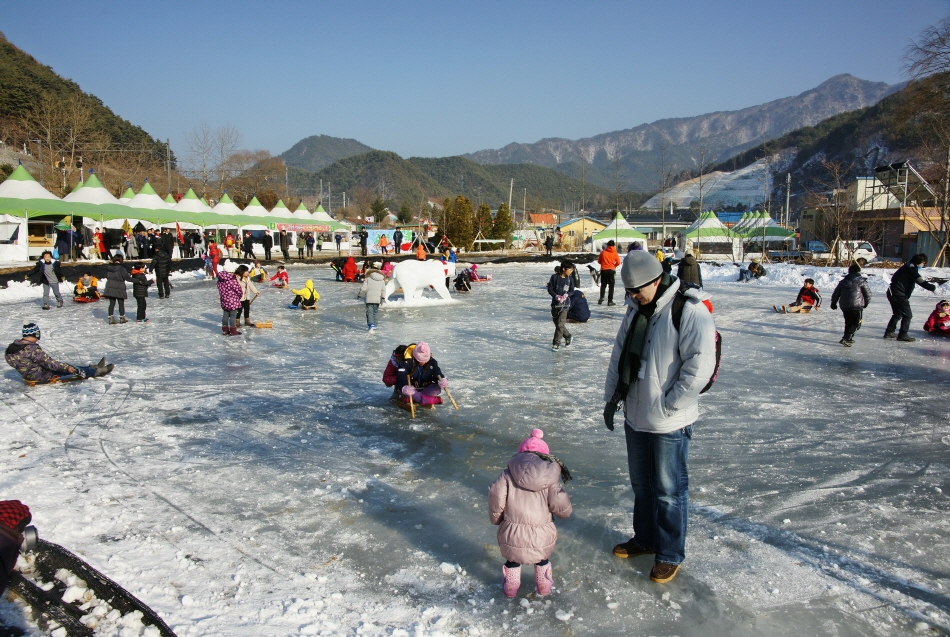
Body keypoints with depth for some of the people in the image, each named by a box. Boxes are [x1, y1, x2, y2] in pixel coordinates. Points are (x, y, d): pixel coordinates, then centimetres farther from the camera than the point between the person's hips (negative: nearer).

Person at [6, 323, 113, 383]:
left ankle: (93, 368, 26)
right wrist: (66, 367, -14)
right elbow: (48, 362, -23)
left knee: (67, 366, 17)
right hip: (41, 376, -9)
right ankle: (96, 371, 19)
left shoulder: (11, 347, -1)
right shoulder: (32, 349, -29)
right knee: (73, 370, 4)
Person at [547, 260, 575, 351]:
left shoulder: (570, 279, -2)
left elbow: (572, 291, 2)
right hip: (555, 303, 2)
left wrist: (567, 294, -19)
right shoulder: (554, 277, -6)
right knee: (557, 324, 12)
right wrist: (556, 296, -20)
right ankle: (568, 337, 34)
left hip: (565, 304, -1)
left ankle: (556, 343, 0)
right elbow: (550, 289, -6)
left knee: (560, 324, -9)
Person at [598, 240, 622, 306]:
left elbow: (599, 261, 6)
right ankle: (610, 301, 0)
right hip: (611, 270, -1)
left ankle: (601, 298, 3)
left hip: (604, 270, 1)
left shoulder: (603, 252, 0)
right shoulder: (615, 253, -3)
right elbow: (618, 262, -6)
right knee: (611, 286, 3)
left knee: (603, 285, 15)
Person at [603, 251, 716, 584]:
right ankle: (645, 538, 39)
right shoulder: (637, 309, 8)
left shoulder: (690, 311, -18)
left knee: (668, 490, 6)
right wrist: (612, 395, 9)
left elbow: (700, 367, -22)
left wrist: (668, 406, -18)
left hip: (669, 423, -7)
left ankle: (670, 555, 23)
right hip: (636, 417, 7)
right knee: (641, 483, 20)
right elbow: (620, 353, 15)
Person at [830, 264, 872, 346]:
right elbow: (868, 293, 2)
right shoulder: (861, 281, -1)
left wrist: (833, 303, 31)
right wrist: (866, 303, 18)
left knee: (848, 323, 20)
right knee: (856, 324, -3)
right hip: (856, 306, -6)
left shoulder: (843, 281, 13)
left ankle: (848, 338, 25)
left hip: (844, 306, 6)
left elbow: (836, 293, 18)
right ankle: (846, 339, -16)